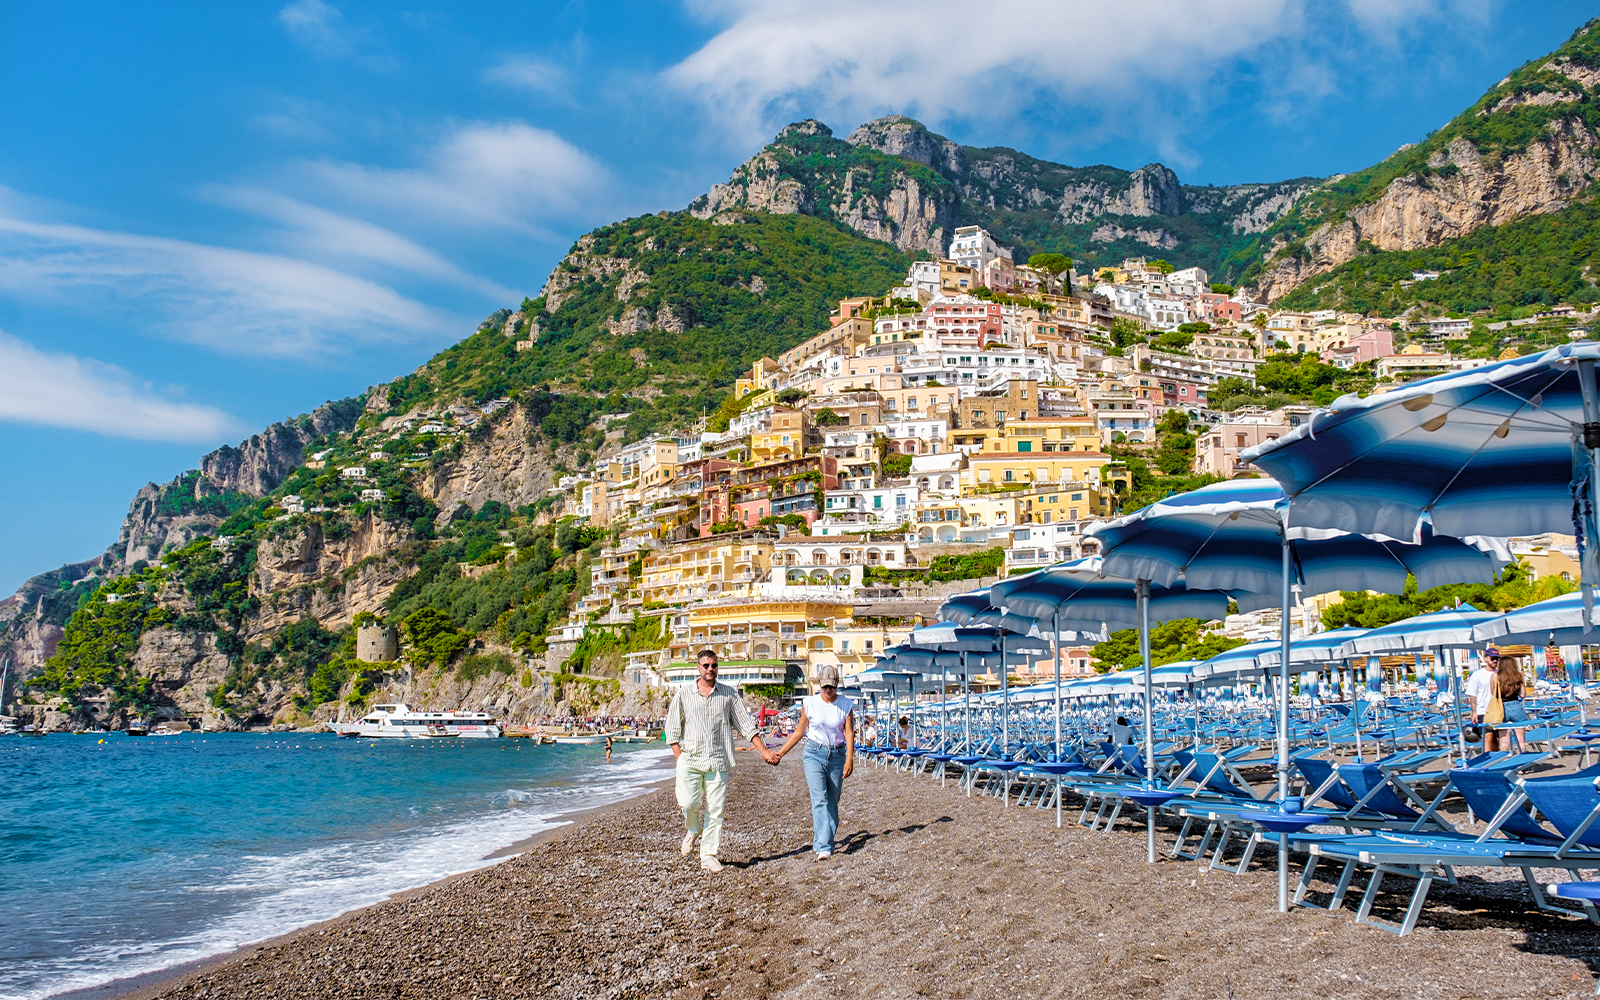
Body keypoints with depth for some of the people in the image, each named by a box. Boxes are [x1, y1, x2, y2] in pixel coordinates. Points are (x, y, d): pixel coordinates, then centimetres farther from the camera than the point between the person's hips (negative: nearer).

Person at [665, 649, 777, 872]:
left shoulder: (729, 694, 10)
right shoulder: (683, 695, 7)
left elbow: (746, 724, 11)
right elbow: (673, 729, 7)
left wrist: (763, 750, 4)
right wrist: (679, 758, -3)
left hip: (718, 762, 1)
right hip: (690, 759, -1)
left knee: (715, 811, -1)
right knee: (689, 804, -12)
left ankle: (709, 856, 10)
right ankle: (693, 830, 21)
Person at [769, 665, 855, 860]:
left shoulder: (846, 705, 1)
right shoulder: (810, 703, 1)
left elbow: (849, 734, -3)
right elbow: (799, 732, 9)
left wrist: (850, 759, -17)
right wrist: (780, 753, 8)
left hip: (837, 756, 2)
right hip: (814, 754, -2)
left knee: (832, 801, 5)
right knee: (819, 799, -15)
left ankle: (821, 843, 19)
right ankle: (824, 848, -21)